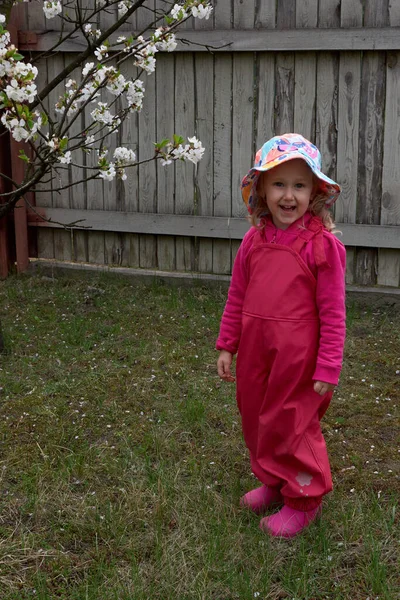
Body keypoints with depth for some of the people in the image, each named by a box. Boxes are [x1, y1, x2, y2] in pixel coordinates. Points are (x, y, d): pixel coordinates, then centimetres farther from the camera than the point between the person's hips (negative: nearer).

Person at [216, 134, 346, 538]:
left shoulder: (322, 245, -13)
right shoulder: (254, 241, 1)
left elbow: (332, 312, -12)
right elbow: (237, 298, 10)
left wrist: (328, 367, -12)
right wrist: (226, 346, 11)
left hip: (297, 357, -5)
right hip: (255, 352, 6)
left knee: (291, 426, 7)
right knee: (257, 420, 18)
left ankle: (302, 500, 29)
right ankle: (273, 481, 42)